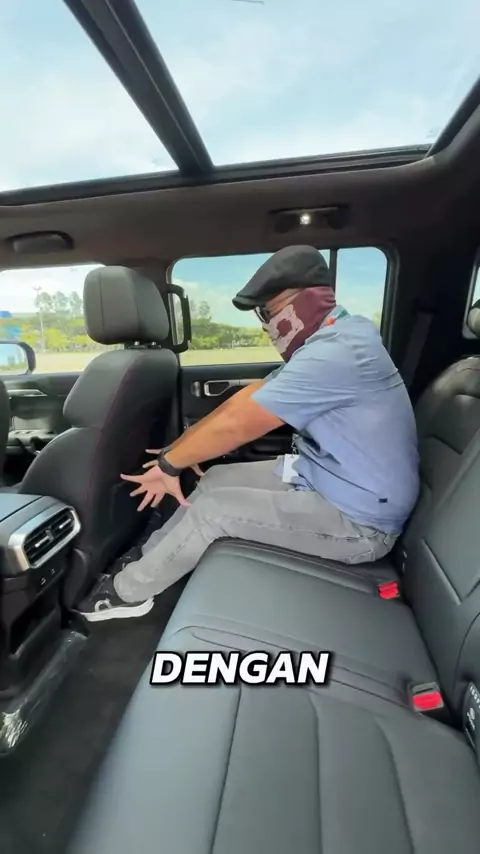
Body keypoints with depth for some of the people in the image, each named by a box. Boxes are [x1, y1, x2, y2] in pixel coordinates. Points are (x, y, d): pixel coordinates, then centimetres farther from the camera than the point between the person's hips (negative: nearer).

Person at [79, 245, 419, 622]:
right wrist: (178, 450, 1)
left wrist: (170, 463, -8)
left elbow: (236, 425, -25)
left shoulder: (335, 353, -28)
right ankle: (148, 561, 23)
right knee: (216, 480, 6)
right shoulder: (332, 338, 4)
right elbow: (250, 396, 2)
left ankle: (129, 591, 12)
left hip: (358, 521, -9)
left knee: (212, 508, -11)